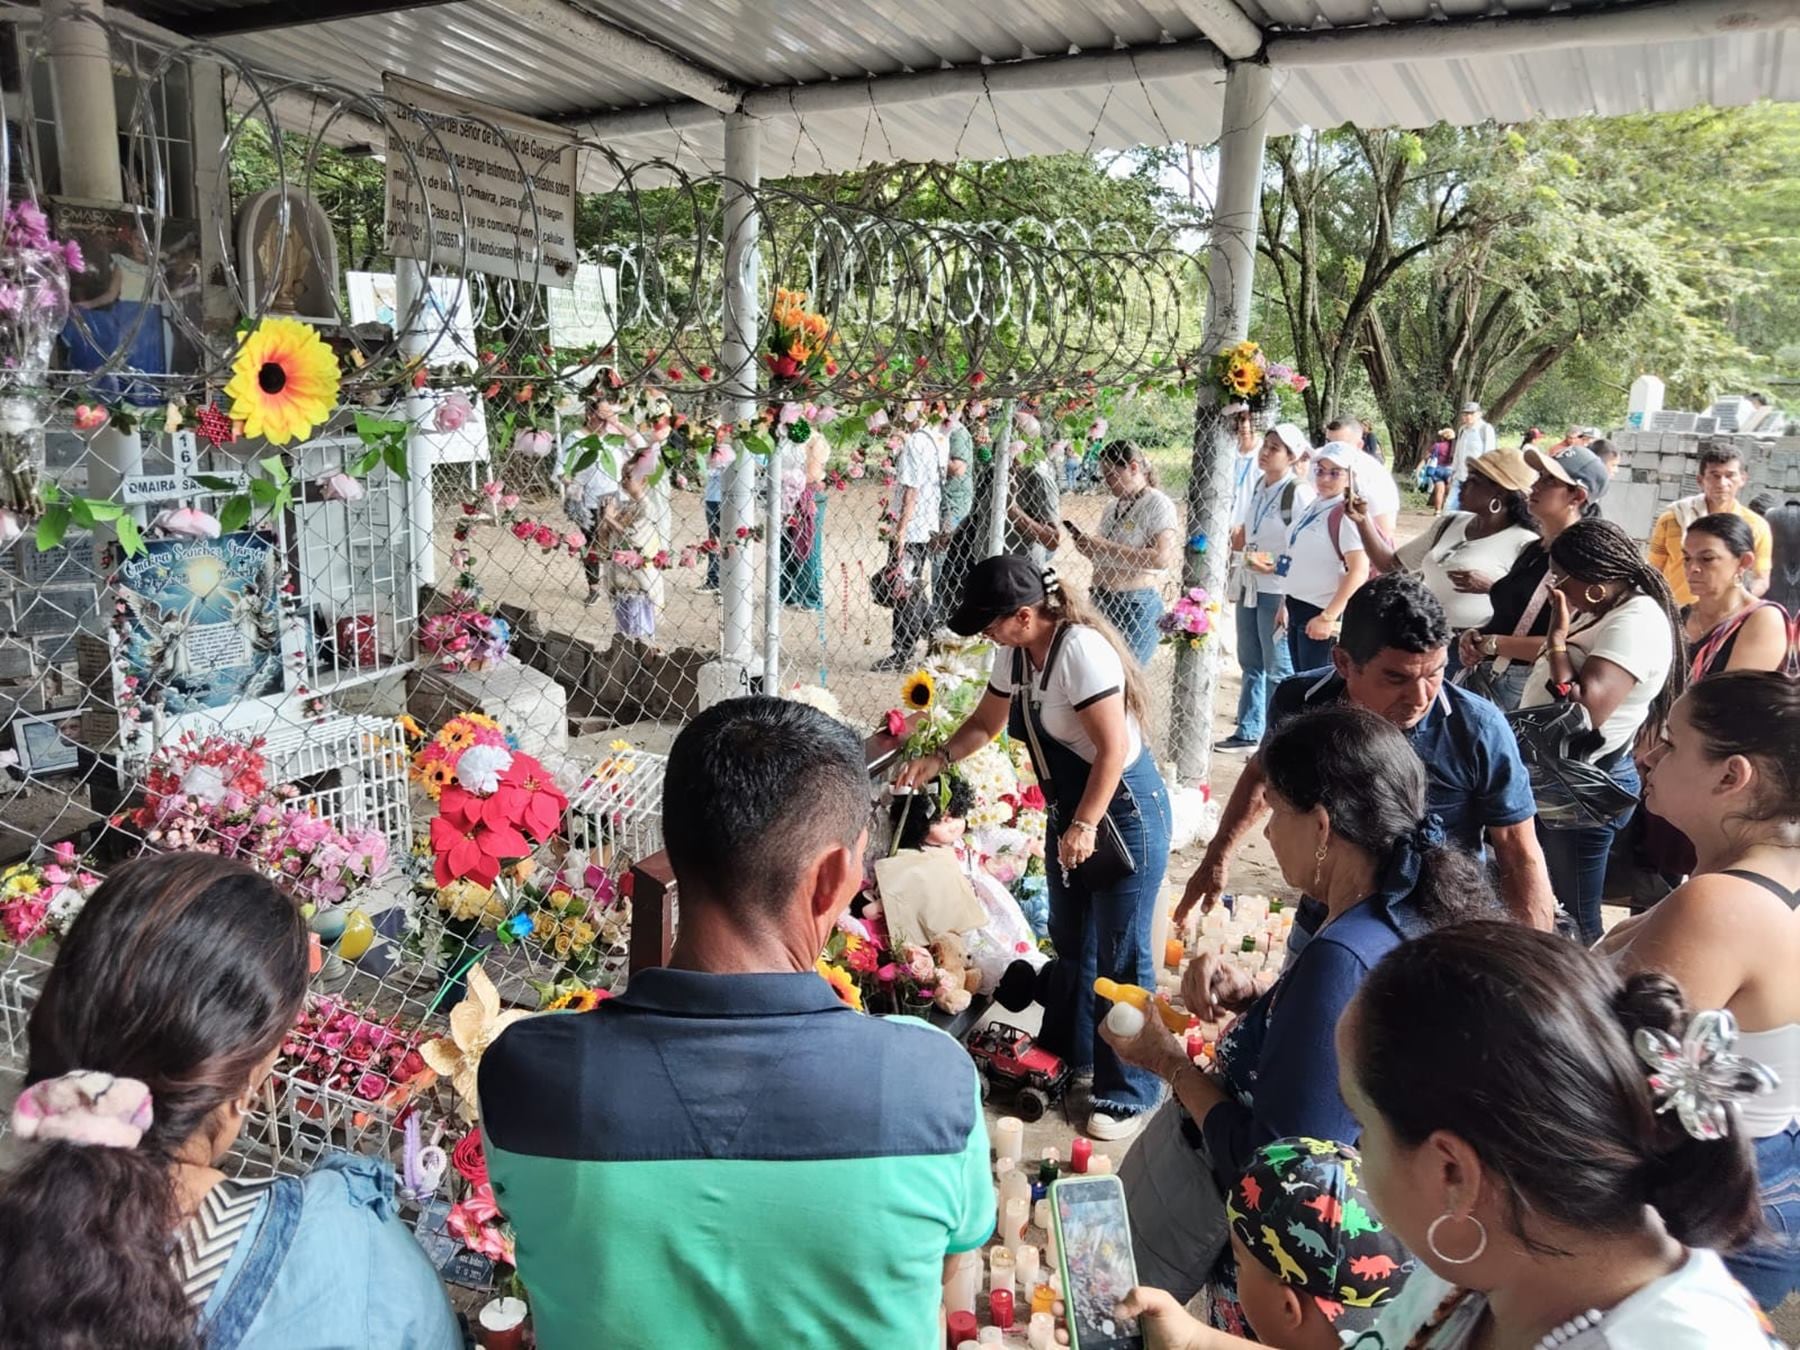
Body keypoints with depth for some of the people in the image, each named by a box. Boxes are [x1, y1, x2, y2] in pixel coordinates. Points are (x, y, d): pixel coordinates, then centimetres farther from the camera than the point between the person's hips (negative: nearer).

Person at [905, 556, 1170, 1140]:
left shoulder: (1080, 651, -27)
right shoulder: (1014, 653, -1)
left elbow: (1113, 750, -26)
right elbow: (986, 723, 13)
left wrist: (1085, 825, -24)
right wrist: (936, 760, -2)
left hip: (1124, 811, -9)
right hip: (1069, 808, 9)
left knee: (1121, 956, 1)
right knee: (1069, 939, 21)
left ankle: (1129, 1093, 17)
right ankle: (1066, 1054, 41)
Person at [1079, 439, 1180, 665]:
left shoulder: (1158, 504, -6)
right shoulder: (1112, 507, 16)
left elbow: (1161, 558, -19)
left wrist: (1106, 547, -18)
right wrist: (1090, 549, 3)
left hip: (1137, 605, -7)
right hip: (1103, 602, 7)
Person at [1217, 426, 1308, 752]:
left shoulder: (1299, 493, -14)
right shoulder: (1258, 487, 10)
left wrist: (1288, 601, -21)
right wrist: (1237, 533, 2)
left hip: (1277, 592, -8)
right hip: (1249, 587, 8)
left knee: (1278, 670, 1)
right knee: (1250, 663, 16)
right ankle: (1248, 732, 27)